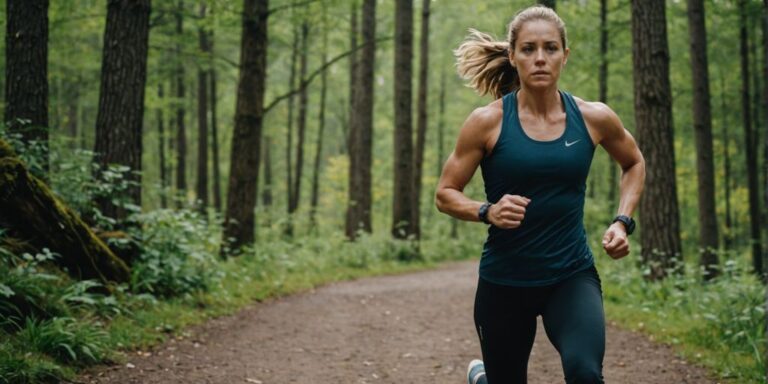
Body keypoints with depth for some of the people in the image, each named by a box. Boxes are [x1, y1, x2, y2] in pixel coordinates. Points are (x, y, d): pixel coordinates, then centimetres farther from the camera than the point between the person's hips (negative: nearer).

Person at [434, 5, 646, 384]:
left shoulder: (594, 118, -3)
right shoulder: (488, 122, -9)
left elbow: (634, 163, 17)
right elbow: (445, 194, -2)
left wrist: (622, 221, 3)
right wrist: (486, 211, -21)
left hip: (573, 275, 1)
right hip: (504, 280, 0)